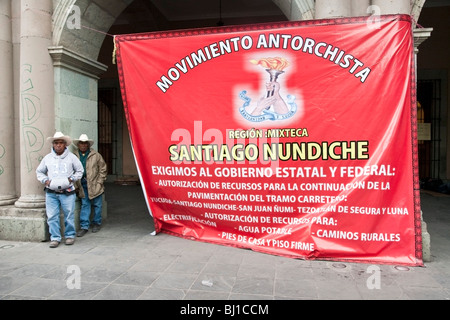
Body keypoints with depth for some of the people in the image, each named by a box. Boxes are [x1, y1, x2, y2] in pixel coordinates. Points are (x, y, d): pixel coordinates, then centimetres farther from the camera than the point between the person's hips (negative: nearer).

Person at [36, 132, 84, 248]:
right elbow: (39, 172, 20)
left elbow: (79, 171, 12)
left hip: (67, 192, -2)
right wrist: (45, 180, 2)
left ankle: (70, 235, 18)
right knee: (52, 216, 2)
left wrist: (71, 179, -4)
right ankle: (55, 238, 13)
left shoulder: (71, 157, 5)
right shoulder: (47, 158, 10)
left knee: (69, 215, 2)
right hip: (51, 193, 2)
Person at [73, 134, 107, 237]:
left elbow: (103, 169, 2)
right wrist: (76, 185, 1)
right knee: (84, 205, 5)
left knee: (97, 205, 8)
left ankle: (97, 223, 24)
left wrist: (99, 182, -3)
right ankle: (84, 226, 11)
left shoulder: (96, 155, -1)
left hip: (94, 185, -1)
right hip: (82, 185, 1)